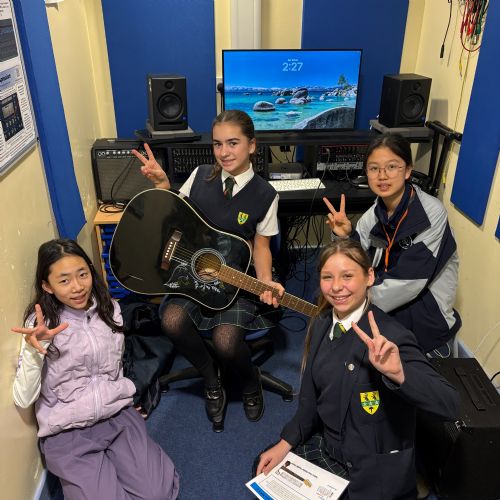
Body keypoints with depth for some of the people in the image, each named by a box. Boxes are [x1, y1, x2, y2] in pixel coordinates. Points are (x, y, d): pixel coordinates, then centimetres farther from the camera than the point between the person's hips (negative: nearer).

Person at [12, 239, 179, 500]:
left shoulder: (109, 308, 1)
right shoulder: (41, 323, -10)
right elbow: (23, 399, -16)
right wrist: (33, 351, -30)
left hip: (117, 414, 3)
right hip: (66, 432, -3)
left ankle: (110, 460, 15)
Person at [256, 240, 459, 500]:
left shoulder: (391, 337, -27)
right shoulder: (322, 324, -4)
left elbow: (449, 406, -35)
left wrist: (398, 374, -51)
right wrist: (286, 443, 2)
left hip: (372, 472, -6)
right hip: (326, 445, 7)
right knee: (263, 468, 16)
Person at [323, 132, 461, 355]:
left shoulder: (431, 214, -23)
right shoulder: (376, 211, -4)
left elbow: (406, 283, -25)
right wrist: (345, 237, -20)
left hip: (428, 313, -6)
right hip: (393, 295, 6)